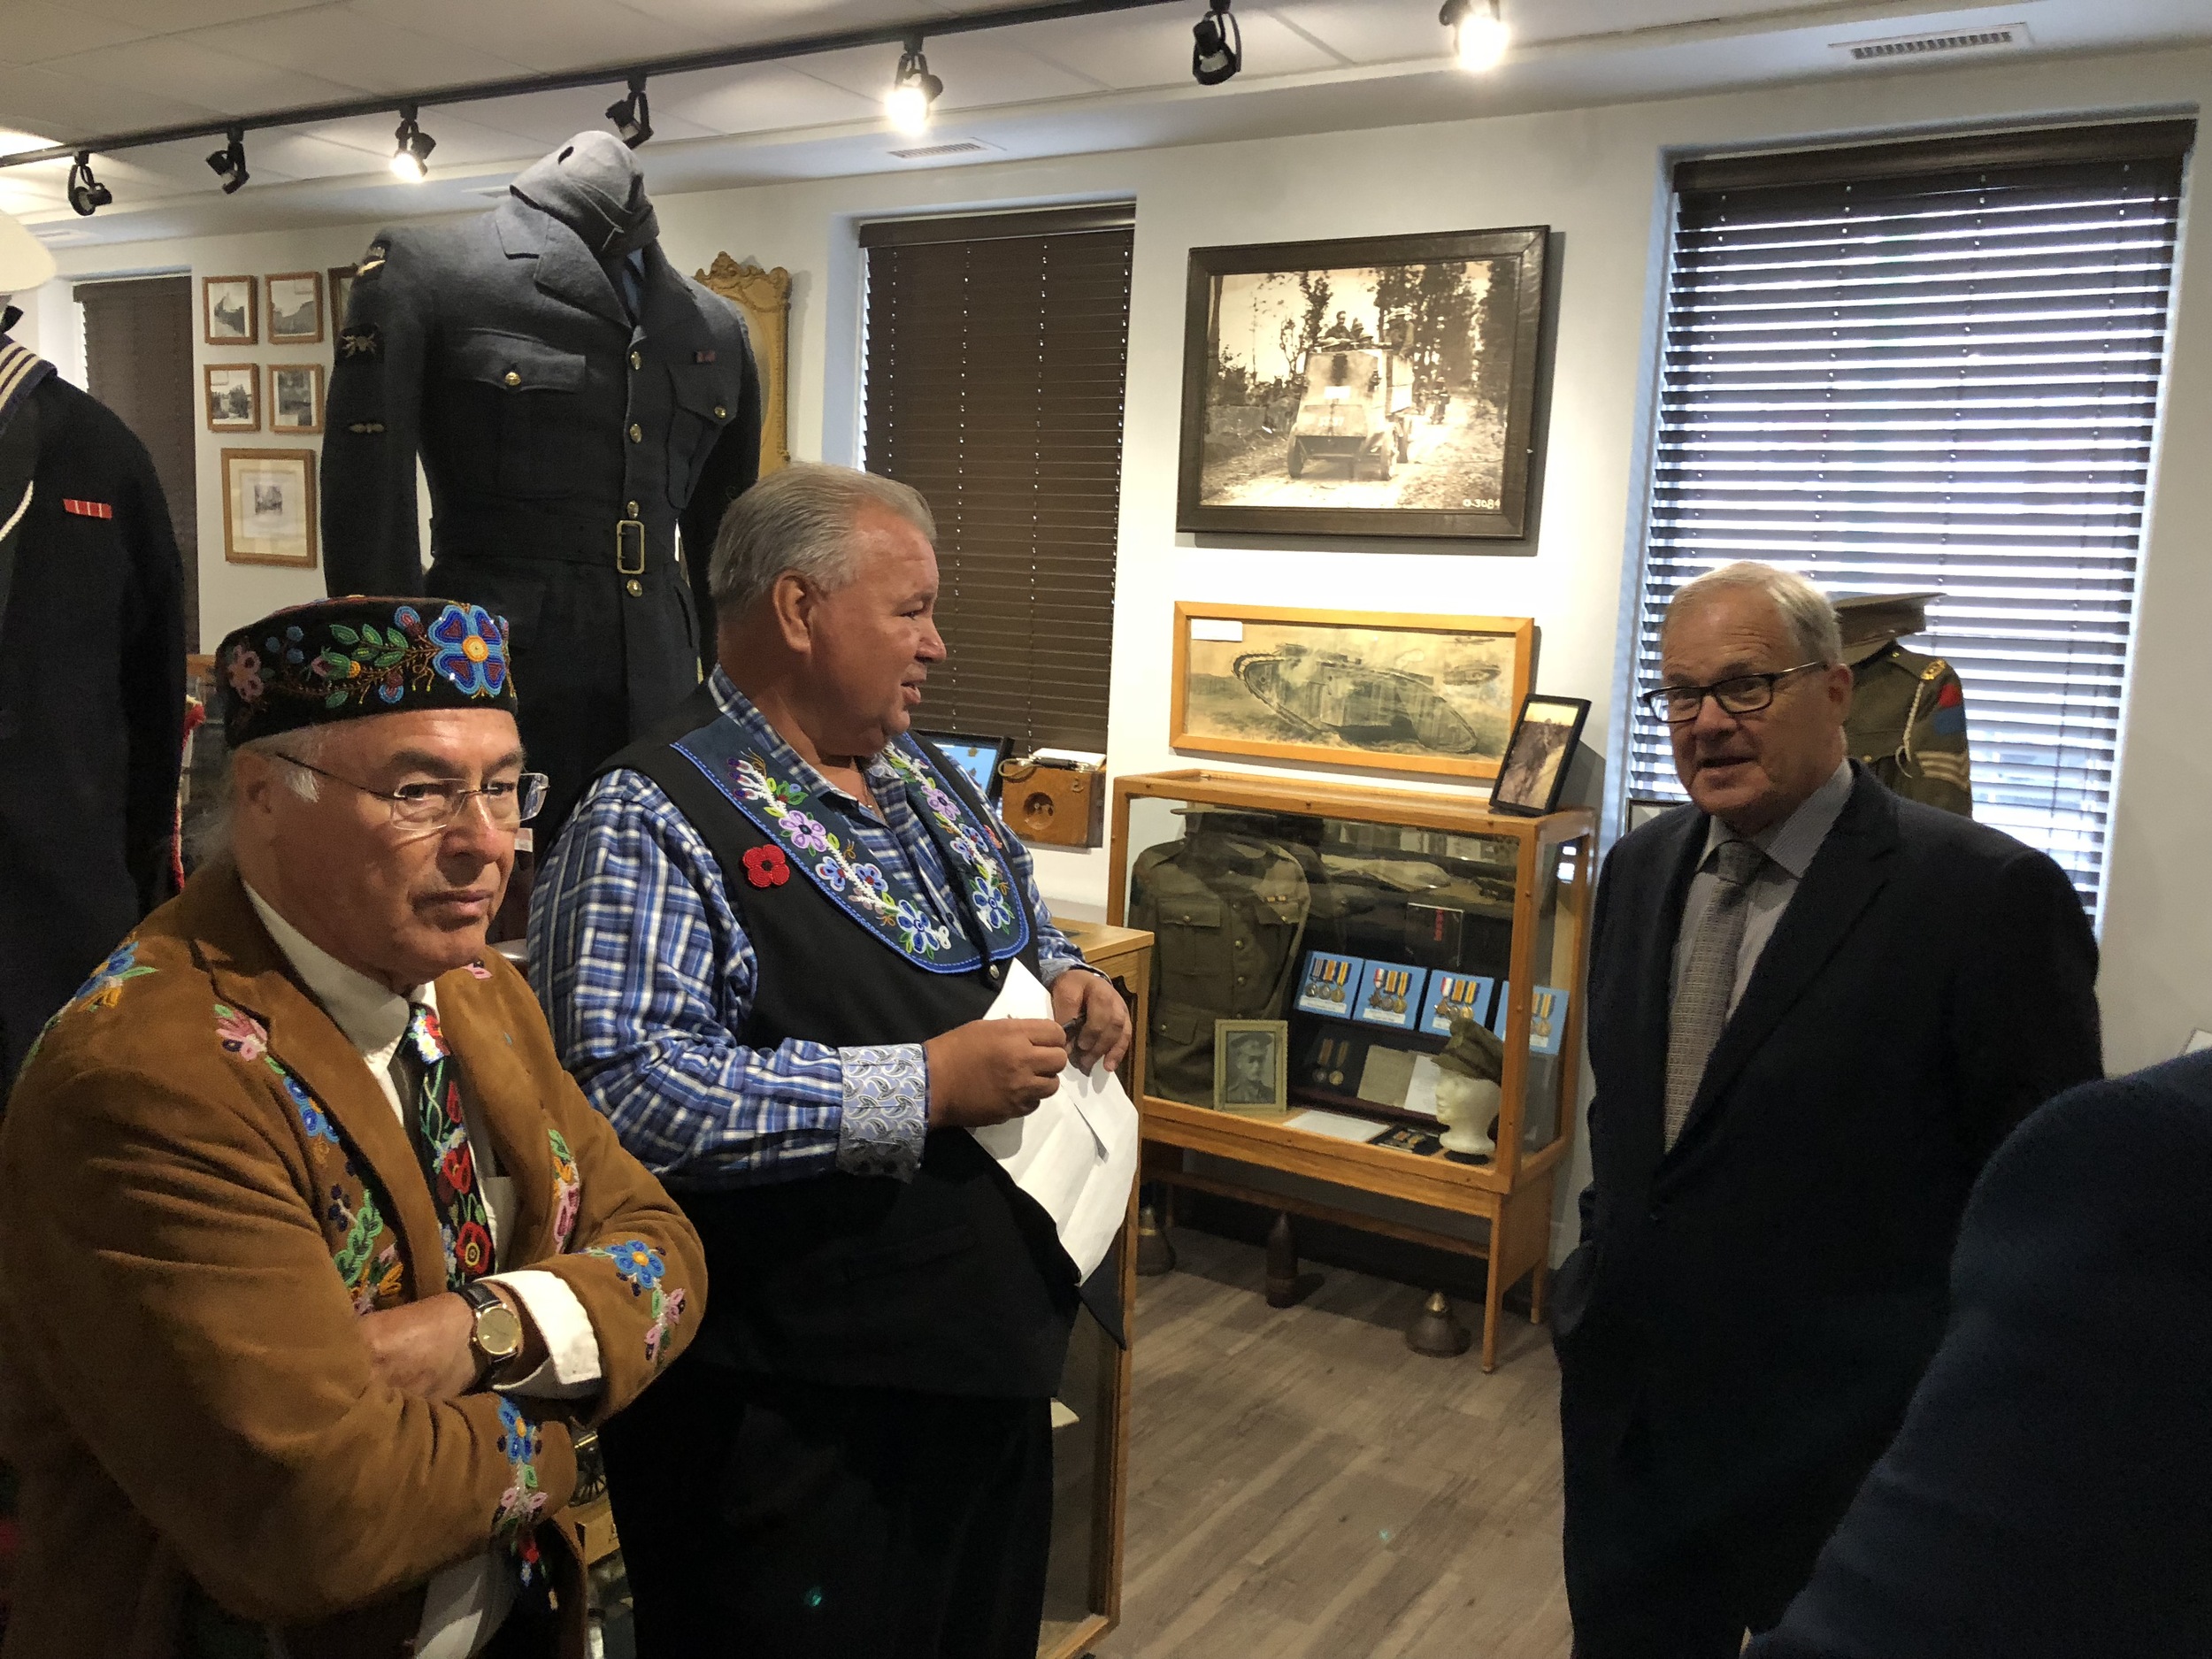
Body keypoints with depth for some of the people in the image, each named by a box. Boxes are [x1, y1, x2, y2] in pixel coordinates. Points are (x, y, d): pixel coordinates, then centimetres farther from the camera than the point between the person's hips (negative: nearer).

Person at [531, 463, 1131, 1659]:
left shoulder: (925, 779, 9)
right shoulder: (653, 823, -17)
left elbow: (1018, 927, 25)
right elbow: (624, 1089, -29)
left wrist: (1062, 978, 1)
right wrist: (924, 1087, -27)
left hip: (995, 1358, 8)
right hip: (794, 1416, -8)